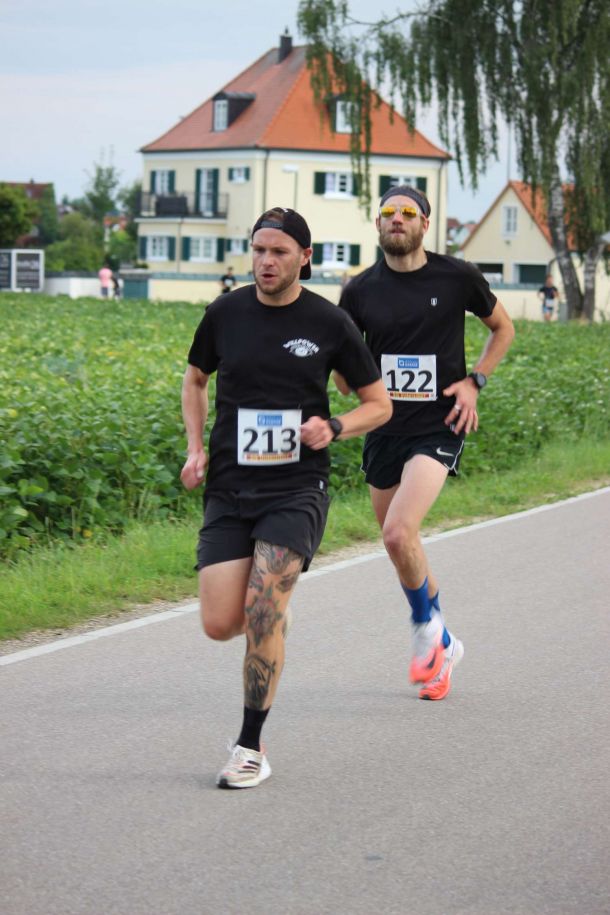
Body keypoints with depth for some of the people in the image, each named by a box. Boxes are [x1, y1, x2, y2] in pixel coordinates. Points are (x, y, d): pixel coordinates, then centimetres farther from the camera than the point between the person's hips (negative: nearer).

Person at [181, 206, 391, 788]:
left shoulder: (329, 324, -2)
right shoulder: (225, 314, 3)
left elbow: (380, 405, 8)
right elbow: (195, 379, 22)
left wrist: (334, 428, -12)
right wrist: (195, 447, 7)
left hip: (296, 489, -3)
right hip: (229, 488, 3)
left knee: (263, 610, -19)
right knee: (219, 625, -8)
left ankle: (251, 747, -5)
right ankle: (273, 610, 31)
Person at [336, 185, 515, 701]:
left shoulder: (457, 278, -3)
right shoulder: (361, 290, 3)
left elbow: (502, 328, 13)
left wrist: (475, 381, 0)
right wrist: (349, 381, -2)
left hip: (438, 428, -4)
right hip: (384, 429, 4)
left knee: (398, 533, -23)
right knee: (401, 546, 11)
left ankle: (426, 625, 4)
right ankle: (443, 645, 32)